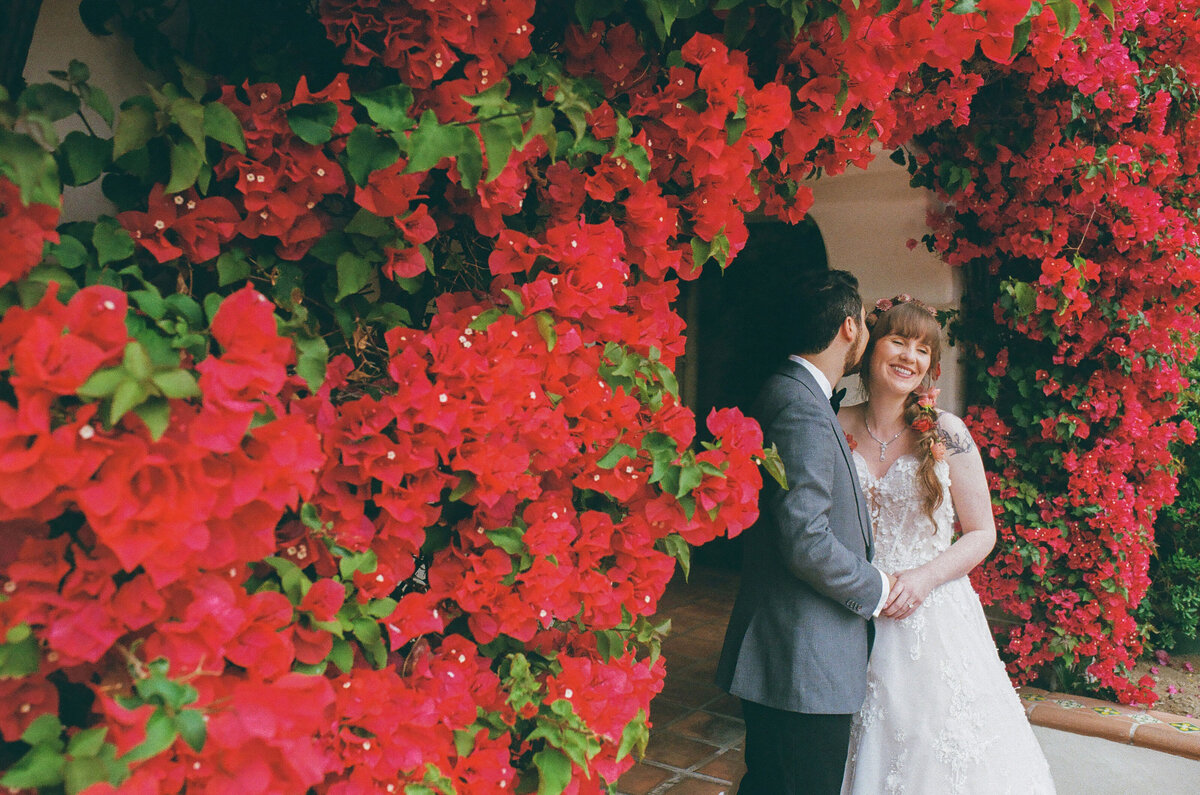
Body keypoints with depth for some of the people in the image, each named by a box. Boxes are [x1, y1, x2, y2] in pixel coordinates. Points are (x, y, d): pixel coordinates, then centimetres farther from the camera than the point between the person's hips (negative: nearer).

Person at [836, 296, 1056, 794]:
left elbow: (982, 533, 0)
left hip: (932, 618, -1)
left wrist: (925, 577, -15)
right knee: (865, 749, 10)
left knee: (938, 751, 8)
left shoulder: (945, 432, -5)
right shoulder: (837, 428, -1)